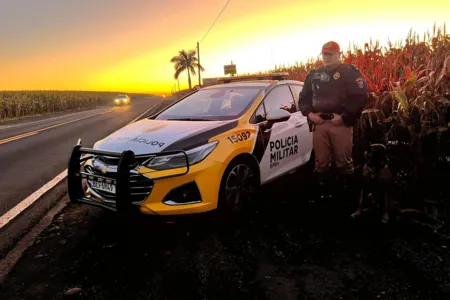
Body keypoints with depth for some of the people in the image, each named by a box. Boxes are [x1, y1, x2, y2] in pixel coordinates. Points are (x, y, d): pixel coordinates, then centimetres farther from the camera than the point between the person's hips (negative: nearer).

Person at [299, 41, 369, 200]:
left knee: (343, 162, -1)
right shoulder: (313, 74, 17)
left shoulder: (350, 72, 1)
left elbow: (360, 96, -8)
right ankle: (325, 193, 22)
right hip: (319, 123, 5)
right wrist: (309, 113, 4)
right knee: (321, 162, 8)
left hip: (341, 123, -4)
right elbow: (303, 97, 21)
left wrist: (344, 117, -14)